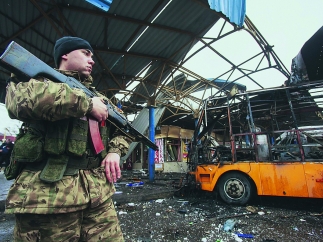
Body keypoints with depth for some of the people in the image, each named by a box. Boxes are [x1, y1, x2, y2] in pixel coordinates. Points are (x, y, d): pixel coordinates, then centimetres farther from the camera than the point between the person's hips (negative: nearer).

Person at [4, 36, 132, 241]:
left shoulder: (97, 96, 20)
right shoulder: (34, 76, 5)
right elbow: (25, 98, -20)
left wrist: (115, 151, 3)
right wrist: (88, 104, -11)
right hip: (47, 191, -4)